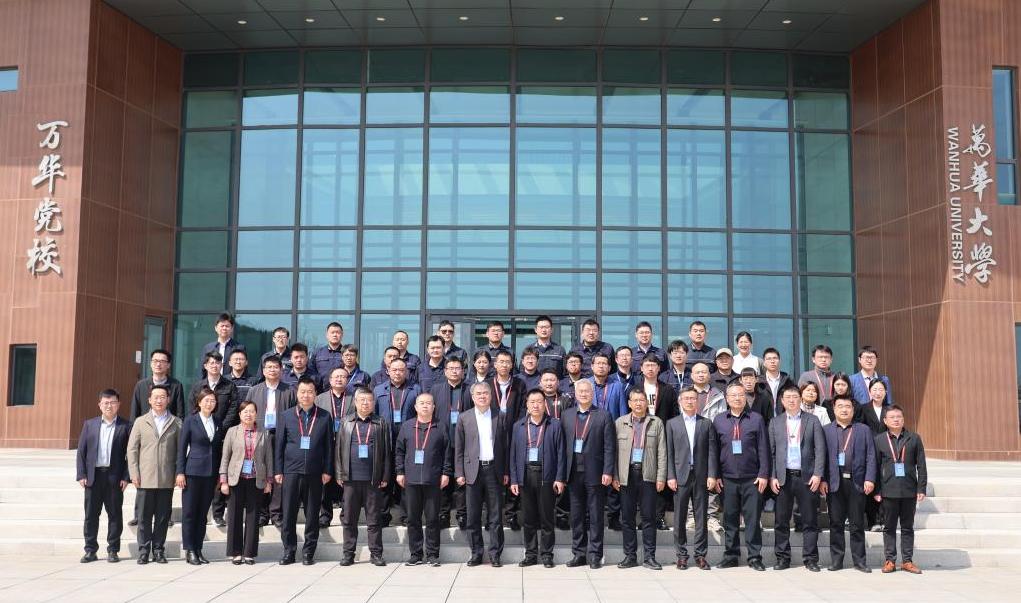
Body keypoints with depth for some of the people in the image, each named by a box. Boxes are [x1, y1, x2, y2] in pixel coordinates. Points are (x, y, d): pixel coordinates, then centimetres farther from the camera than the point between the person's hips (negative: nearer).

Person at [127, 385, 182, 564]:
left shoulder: (176, 423, 8)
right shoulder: (140, 422, 9)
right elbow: (132, 449, 6)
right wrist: (134, 474, -2)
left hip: (167, 480, 0)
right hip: (145, 479, 0)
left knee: (163, 517, 4)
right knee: (144, 517, 3)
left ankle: (158, 550, 14)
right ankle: (143, 551, 11)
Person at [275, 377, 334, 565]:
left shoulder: (324, 417, 6)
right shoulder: (287, 416, 7)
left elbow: (329, 446, 6)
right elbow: (279, 445, 8)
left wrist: (327, 471, 0)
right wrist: (277, 470, 2)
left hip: (315, 473, 0)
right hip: (291, 472, 0)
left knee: (312, 515, 4)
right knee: (289, 514, 2)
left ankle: (309, 552, 13)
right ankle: (289, 550, 12)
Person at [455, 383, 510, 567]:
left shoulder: (500, 417, 7)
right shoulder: (464, 418, 5)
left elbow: (505, 445, 8)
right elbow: (458, 448, 5)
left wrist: (506, 472, 3)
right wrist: (459, 473, -1)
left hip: (494, 470, 0)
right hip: (473, 470, 0)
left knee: (495, 516, 2)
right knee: (473, 516, 4)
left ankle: (495, 554, 9)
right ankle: (476, 554, 13)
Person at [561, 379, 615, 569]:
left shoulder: (603, 416, -1)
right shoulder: (567, 415, 10)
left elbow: (609, 447, -4)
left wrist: (607, 471, -12)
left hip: (594, 473, -3)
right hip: (574, 472, 3)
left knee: (595, 516, 2)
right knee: (576, 516, 9)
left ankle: (594, 555, 9)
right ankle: (579, 554, 18)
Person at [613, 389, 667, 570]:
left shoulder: (656, 423, 7)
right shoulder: (620, 423, 8)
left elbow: (662, 452, 3)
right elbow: (615, 451, 7)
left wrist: (661, 477, -3)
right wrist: (614, 476, 0)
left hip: (648, 475, -1)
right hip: (627, 475, 1)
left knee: (649, 517, 1)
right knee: (627, 518, 5)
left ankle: (649, 557, 8)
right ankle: (630, 556, 13)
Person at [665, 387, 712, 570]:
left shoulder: (706, 423, 9)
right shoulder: (672, 424, 7)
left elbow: (710, 451, 5)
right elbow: (669, 452, 3)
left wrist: (711, 475, -3)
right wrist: (670, 476, -4)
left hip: (701, 477, 1)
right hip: (680, 476, 0)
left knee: (701, 517, 3)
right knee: (679, 518, 2)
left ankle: (701, 555, 10)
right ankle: (681, 555, 11)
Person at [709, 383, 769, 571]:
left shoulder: (756, 419, 3)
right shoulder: (718, 421, 8)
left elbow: (763, 449, 2)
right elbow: (714, 450, 9)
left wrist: (763, 474, -4)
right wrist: (714, 475, 4)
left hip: (751, 479, -2)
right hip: (727, 479, 2)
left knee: (753, 519, 0)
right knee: (730, 519, 7)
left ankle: (754, 557, 7)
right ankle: (730, 556, 15)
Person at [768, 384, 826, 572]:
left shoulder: (812, 420, 6)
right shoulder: (775, 422, 10)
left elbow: (820, 449, 1)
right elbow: (770, 451, 7)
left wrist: (817, 474, -8)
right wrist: (772, 477, -2)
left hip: (807, 477, -1)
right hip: (783, 477, 1)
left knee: (810, 521, 2)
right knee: (782, 521, 4)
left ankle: (810, 558, 10)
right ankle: (782, 558, 13)